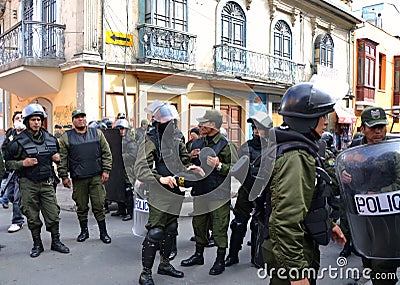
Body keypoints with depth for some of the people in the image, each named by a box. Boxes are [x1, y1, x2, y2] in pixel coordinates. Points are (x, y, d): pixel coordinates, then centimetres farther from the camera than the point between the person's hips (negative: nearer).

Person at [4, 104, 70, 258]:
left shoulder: (50, 139, 6)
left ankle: (56, 242, 20)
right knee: (32, 217, 8)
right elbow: (8, 163, -1)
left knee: (53, 214, 4)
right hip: (28, 184, -2)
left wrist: (57, 158, 0)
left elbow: (57, 155, 22)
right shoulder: (19, 141, -6)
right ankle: (37, 244, 23)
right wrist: (23, 163, -17)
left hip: (47, 183, 2)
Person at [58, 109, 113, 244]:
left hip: (97, 177, 0)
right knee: (81, 207, 10)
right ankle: (84, 231, 27)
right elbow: (62, 159, 4)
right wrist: (64, 176, -1)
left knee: (99, 205, 3)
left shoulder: (97, 133, 8)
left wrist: (106, 170, 0)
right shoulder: (66, 137, 5)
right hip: (78, 179, 0)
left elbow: (106, 153, 7)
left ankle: (103, 232, 15)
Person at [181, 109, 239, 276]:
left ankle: (220, 260, 21)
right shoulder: (197, 143, 9)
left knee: (219, 228, 3)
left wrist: (219, 166, -24)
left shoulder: (225, 145, -11)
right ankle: (198, 255, 36)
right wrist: (191, 157, -1)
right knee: (199, 225, 18)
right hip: (200, 191, 7)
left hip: (218, 194, -6)